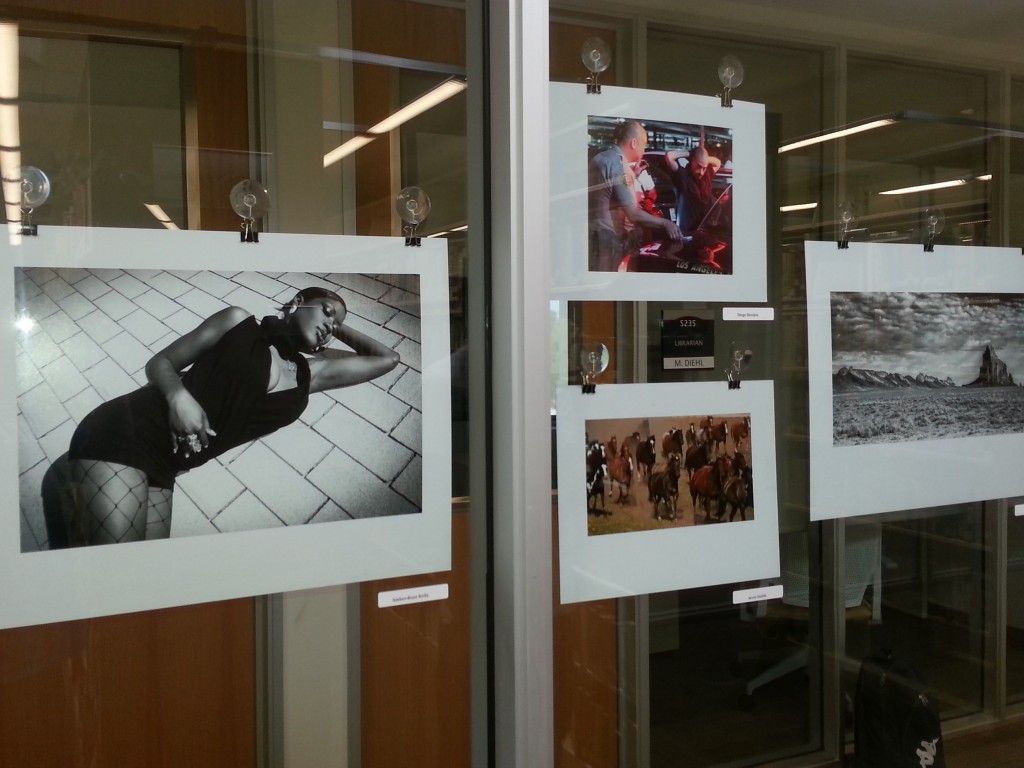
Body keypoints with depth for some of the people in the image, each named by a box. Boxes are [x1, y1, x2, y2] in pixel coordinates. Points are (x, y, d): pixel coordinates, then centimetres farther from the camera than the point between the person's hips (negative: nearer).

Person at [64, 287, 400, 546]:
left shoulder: (312, 374, 17)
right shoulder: (239, 321, 5)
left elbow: (387, 358, 23)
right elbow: (159, 362, 5)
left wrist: (340, 330, 26)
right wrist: (178, 395, -15)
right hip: (125, 431, -6)